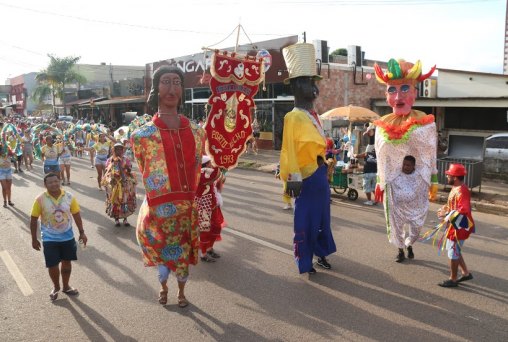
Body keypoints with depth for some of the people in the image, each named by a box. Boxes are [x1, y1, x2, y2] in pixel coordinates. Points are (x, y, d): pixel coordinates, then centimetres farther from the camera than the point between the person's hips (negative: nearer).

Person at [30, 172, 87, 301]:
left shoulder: (69, 197, -9)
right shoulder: (40, 199, -14)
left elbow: (76, 215, 1)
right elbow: (33, 220, -6)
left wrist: (82, 232, 1)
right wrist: (34, 239, -2)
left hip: (67, 237, 2)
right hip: (49, 239, -2)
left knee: (66, 262, 14)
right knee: (52, 265, 8)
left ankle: (66, 286, 36)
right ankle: (56, 287, 34)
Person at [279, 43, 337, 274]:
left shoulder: (313, 115, 10)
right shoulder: (293, 117, -16)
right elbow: (289, 150, -21)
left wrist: (324, 166, 17)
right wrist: (294, 178, -24)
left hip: (320, 174, 9)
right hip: (307, 178, -9)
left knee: (323, 218, 19)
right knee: (306, 222, 3)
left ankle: (321, 254, 36)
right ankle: (305, 264, 17)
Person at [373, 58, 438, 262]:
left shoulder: (425, 124, -8)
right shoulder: (383, 126, -2)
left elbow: (431, 157, 0)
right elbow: (381, 159, 7)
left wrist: (433, 181, 2)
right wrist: (379, 182, 9)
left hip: (417, 182, -1)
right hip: (392, 183, 2)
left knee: (414, 219, 9)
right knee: (395, 220, 10)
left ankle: (409, 246, 34)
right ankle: (400, 249, 30)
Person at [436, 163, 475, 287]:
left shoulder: (461, 191, -25)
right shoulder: (456, 189, 8)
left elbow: (463, 211, -33)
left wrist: (447, 216, -25)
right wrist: (444, 210, 4)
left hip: (459, 227, -10)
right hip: (454, 225, 10)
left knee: (453, 253, 3)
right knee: (454, 250, 22)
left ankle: (453, 279, 18)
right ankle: (466, 273, 34)